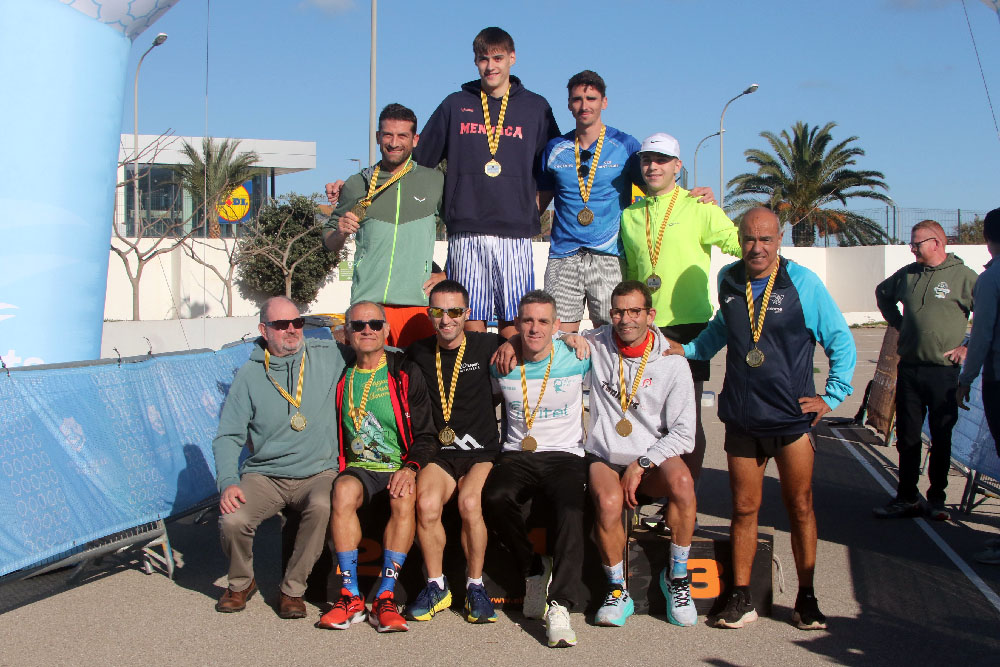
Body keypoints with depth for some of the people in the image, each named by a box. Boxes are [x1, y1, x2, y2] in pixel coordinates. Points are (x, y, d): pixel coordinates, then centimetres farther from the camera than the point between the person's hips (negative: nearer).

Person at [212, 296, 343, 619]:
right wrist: (228, 481, -13)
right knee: (232, 521, -25)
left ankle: (293, 590, -12)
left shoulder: (328, 356, 3)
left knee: (322, 507, -34)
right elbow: (228, 436, 1)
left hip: (318, 472, 0)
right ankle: (242, 583, 9)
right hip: (264, 474, 1)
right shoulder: (249, 374, 3)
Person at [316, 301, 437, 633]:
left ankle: (385, 597, -29)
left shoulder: (405, 373, 5)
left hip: (399, 467, -1)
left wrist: (410, 468, -16)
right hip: (358, 467, 2)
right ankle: (351, 597, -27)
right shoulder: (341, 378, 12)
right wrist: (339, 466, -2)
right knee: (343, 491, -32)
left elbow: (425, 435, 2)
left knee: (404, 498, -35)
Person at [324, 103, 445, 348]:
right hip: (366, 301, 1)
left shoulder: (435, 182, 9)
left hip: (418, 303, -1)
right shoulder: (357, 185, 12)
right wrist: (341, 233, -3)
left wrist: (447, 276, 4)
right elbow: (329, 242, 19)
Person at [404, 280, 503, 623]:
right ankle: (436, 586, -7)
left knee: (470, 502, -32)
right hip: (438, 454, 2)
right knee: (426, 503, -29)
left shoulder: (487, 346, 3)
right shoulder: (418, 353, 12)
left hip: (481, 452, -2)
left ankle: (475, 585, -11)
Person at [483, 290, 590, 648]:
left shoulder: (576, 358, 2)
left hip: (565, 456, -1)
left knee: (570, 510, -34)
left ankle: (559, 606, -34)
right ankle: (533, 569, -7)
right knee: (494, 497, -32)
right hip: (517, 456, 1)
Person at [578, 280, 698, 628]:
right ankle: (617, 591, -10)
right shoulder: (595, 345, 3)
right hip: (604, 458, 0)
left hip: (653, 457, 0)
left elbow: (683, 433, -4)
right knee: (608, 502, -34)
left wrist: (642, 464, -15)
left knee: (681, 481, -34)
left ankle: (676, 576, -11)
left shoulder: (673, 364, -2)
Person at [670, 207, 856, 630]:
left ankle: (806, 598, 16)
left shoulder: (803, 282, -5)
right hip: (742, 418, 3)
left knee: (800, 507, 3)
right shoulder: (728, 280, 6)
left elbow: (841, 341, 2)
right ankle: (741, 598, 16)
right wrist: (686, 350, 12)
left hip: (793, 418, -3)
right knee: (744, 509, 7)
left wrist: (833, 395, -2)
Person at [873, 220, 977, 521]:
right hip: (908, 369, 5)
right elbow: (882, 293, 29)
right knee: (907, 437, 9)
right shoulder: (907, 274, 9)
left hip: (944, 371, -5)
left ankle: (936, 499, 16)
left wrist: (968, 347, -9)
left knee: (941, 439, 5)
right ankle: (907, 499, 18)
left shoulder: (963, 276, -7)